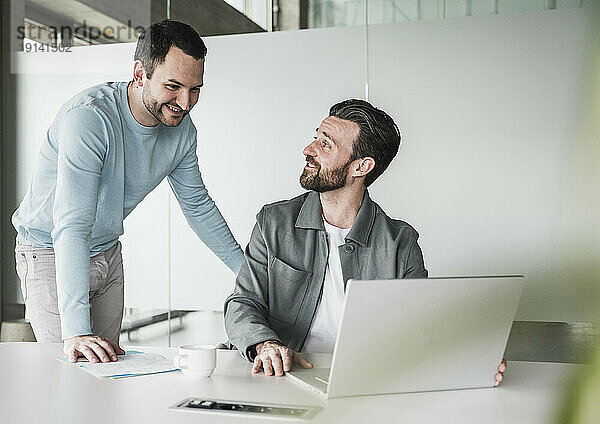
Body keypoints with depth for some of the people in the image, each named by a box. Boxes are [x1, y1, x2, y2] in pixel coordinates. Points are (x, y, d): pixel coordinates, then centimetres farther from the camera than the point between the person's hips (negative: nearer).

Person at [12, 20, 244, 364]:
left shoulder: (182, 129, -10)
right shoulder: (89, 117, -32)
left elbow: (198, 206, 5)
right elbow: (71, 226, -38)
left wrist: (248, 269, 5)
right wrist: (75, 330, -44)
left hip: (108, 251, 6)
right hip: (50, 253, -6)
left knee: (108, 361, 9)